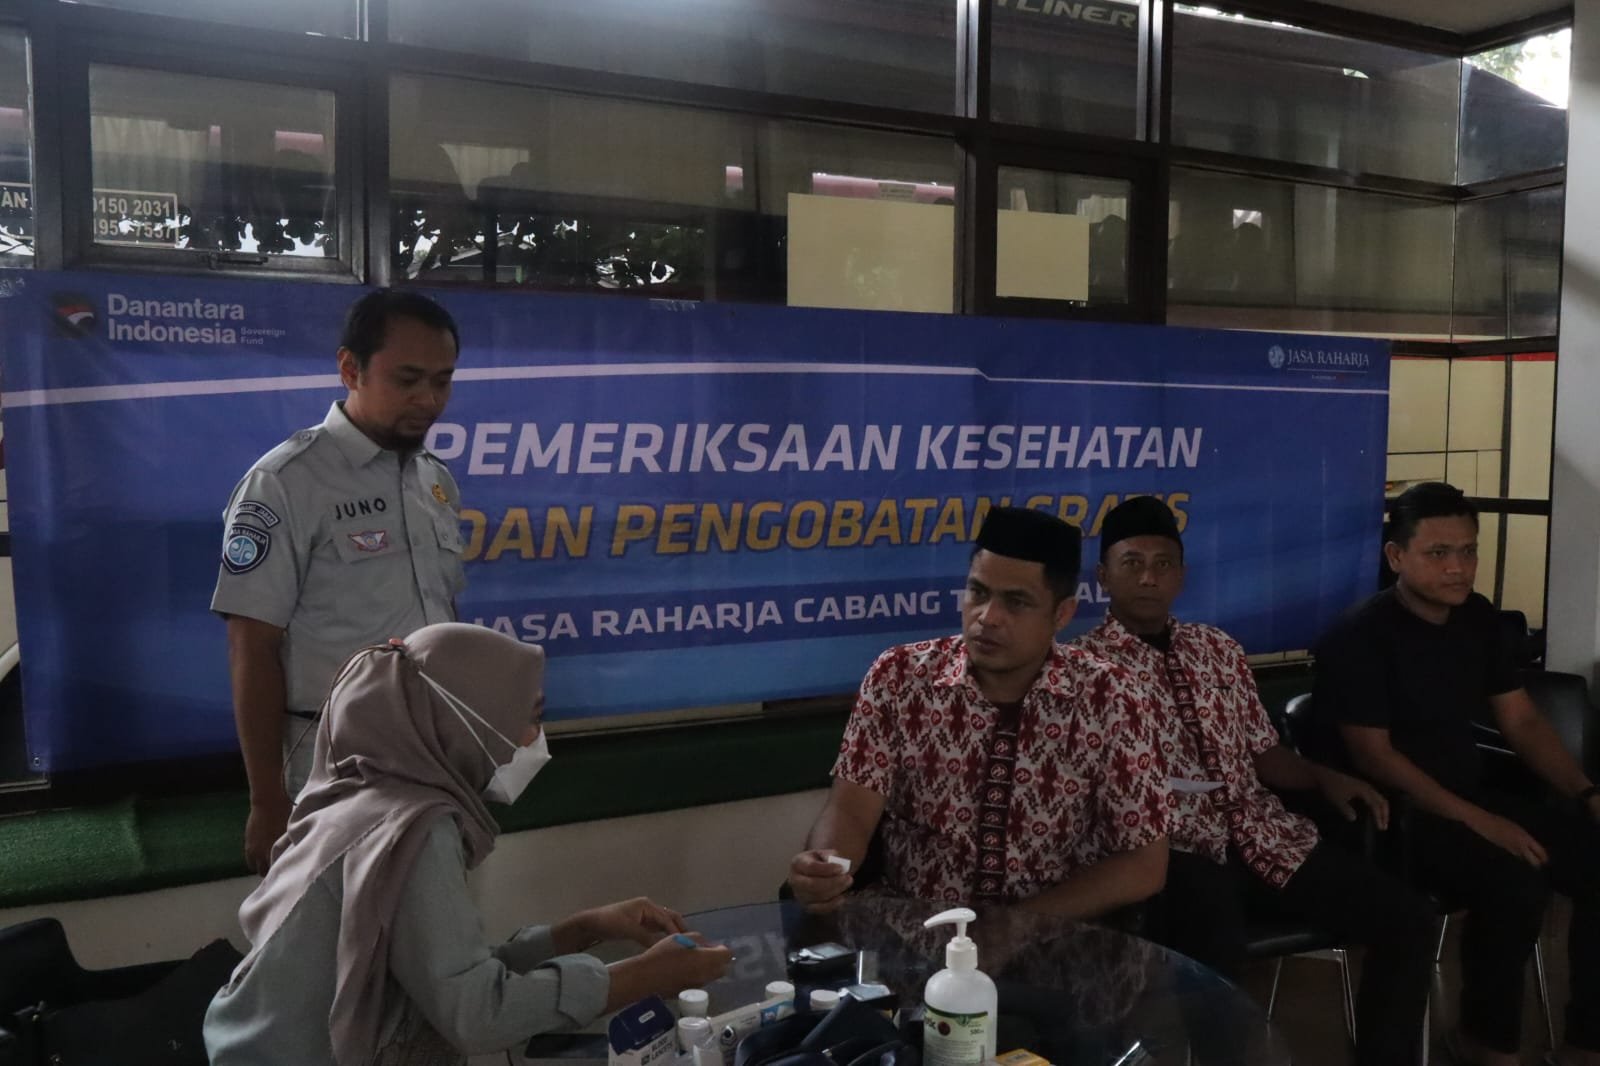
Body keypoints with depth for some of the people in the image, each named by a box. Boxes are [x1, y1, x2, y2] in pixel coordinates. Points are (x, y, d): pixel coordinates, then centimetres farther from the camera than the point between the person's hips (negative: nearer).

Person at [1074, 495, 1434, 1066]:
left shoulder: (1219, 648, 15)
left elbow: (1261, 752, 18)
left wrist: (1324, 777, 1)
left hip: (1260, 833, 6)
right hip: (1174, 847, -6)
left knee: (1408, 918, -2)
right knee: (1215, 951, -36)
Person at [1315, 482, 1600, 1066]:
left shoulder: (1478, 618, 7)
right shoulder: (1360, 638, -15)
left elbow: (1522, 721, 11)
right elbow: (1373, 756, -19)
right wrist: (1477, 821, -24)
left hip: (1474, 796, 7)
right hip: (1396, 815, -7)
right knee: (1516, 883, -29)